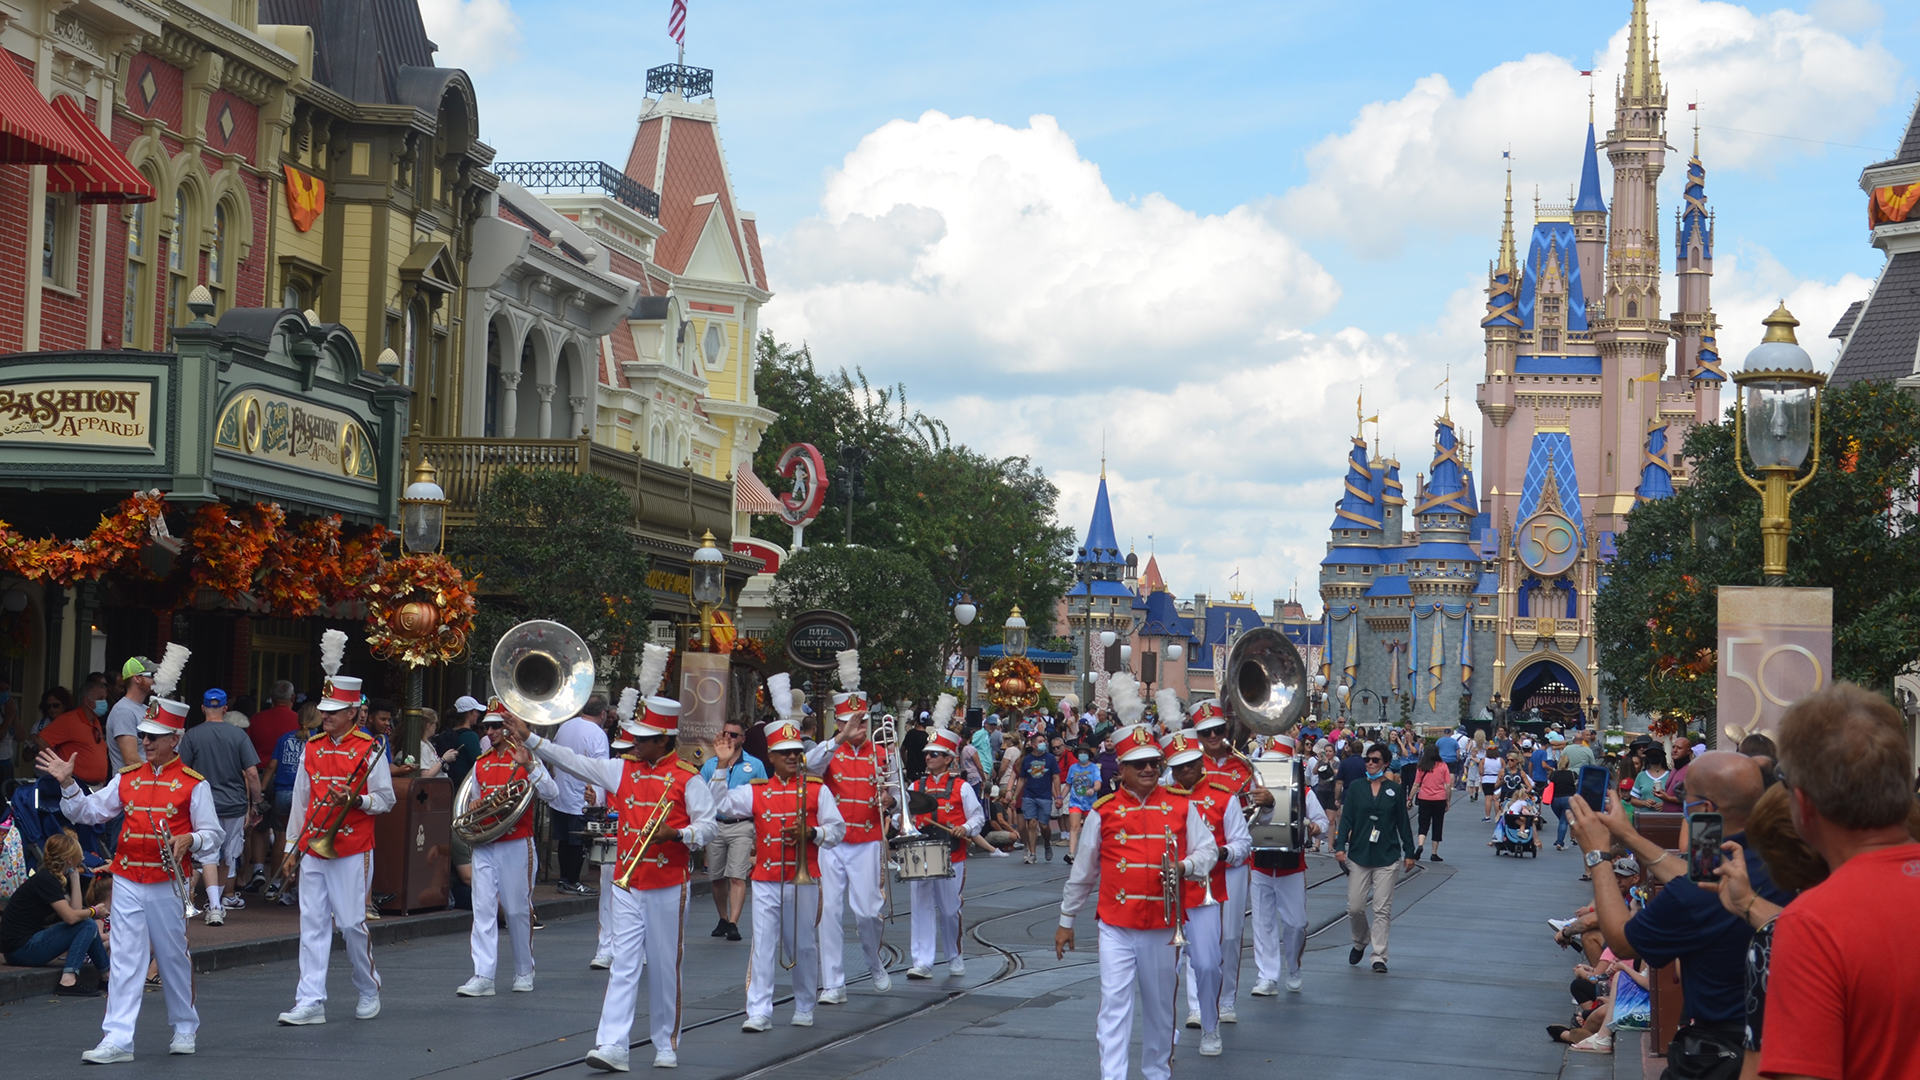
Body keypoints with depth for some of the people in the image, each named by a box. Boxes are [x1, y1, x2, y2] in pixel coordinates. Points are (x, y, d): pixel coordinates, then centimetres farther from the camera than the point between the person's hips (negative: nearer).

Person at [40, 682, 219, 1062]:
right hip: (127, 882, 3)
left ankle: (185, 1028, 27)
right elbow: (88, 812, 10)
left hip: (169, 884, -3)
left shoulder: (192, 783, -3)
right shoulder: (128, 777, 9)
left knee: (174, 957, 10)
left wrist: (189, 840, -22)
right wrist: (68, 785, -4)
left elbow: (212, 833, -2)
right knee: (124, 959, -3)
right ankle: (117, 1039, -5)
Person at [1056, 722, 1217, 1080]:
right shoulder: (1103, 812, 1)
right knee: (1114, 1005, -8)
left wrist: (1184, 866, -18)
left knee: (1160, 1006, 14)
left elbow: (1208, 851, 5)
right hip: (1116, 927, -2)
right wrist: (1066, 921, 13)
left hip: (1164, 927, 2)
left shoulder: (1181, 806, 3)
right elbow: (1083, 872, 9)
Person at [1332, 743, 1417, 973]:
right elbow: (1346, 819, 2)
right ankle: (1360, 942, 28)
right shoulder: (1356, 788, 5)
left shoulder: (1395, 790, 4)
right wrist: (1340, 846, -10)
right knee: (1355, 907, 1)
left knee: (1382, 909, -3)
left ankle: (1379, 957, 1)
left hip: (1386, 858, -1)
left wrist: (1409, 852, 8)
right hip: (1358, 855, 1)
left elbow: (1403, 823, 8)